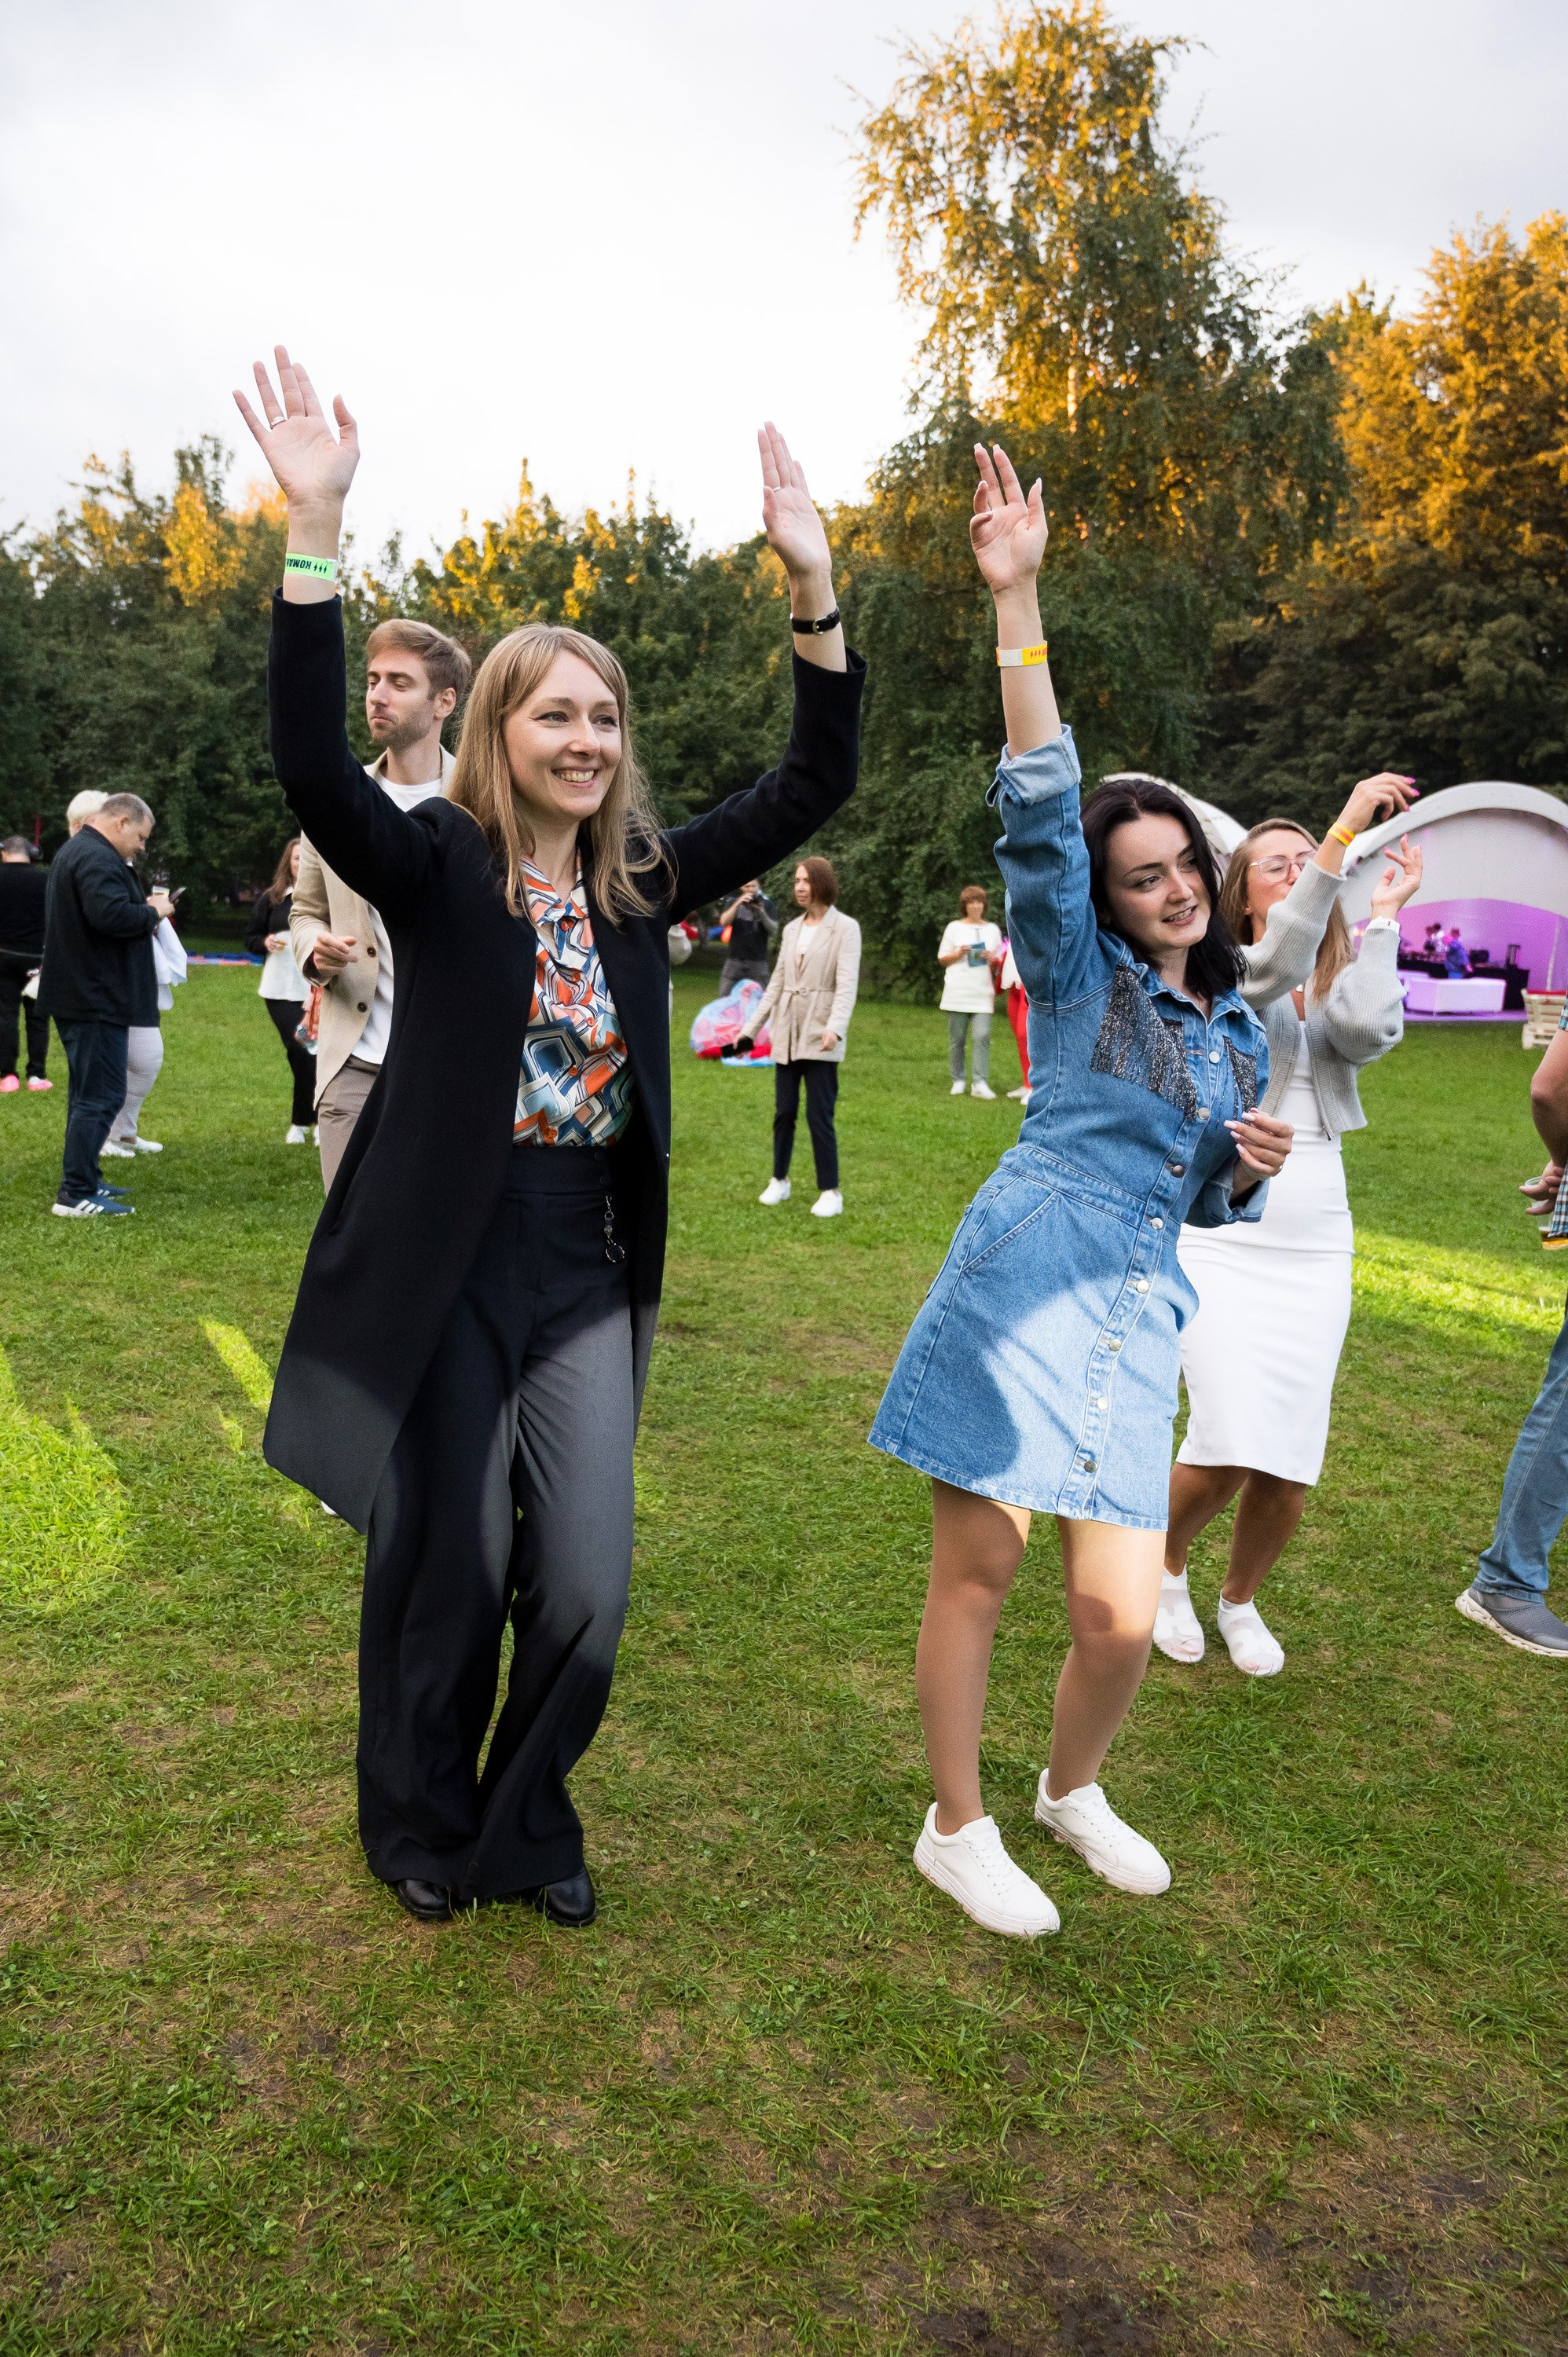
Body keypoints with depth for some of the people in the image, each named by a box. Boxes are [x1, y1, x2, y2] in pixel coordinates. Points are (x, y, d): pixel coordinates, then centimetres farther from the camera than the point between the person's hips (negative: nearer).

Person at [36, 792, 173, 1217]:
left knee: (88, 1092, 17)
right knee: (101, 1095, -8)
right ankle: (75, 1195, -8)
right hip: (96, 997, -11)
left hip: (80, 994, 11)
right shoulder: (98, 858, -18)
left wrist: (143, 907, 8)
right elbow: (112, 915, -30)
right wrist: (153, 912, -14)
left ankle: (85, 1181, 25)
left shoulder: (77, 851, 19)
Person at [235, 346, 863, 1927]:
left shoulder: (641, 881, 6)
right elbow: (314, 770, -23)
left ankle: (527, 1827, 31)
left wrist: (814, 584, -7)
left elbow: (812, 790, 2)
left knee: (586, 1589, 3)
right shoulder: (438, 867, -5)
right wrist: (315, 530, -32)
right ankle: (421, 1831, 37)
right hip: (449, 1261, -3)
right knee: (445, 1571, 10)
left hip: (589, 1266, 4)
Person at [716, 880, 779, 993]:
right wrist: (738, 903, -17)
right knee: (725, 998, -3)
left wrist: (761, 912, -18)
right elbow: (724, 922, -4)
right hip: (735, 959, 1)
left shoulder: (767, 904, 7)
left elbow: (774, 930, -2)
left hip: (758, 960, -1)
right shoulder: (734, 902, 12)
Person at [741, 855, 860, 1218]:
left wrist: (835, 1027, -31)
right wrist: (752, 1029, 14)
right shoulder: (792, 929, 13)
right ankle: (779, 1181, 22)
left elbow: (847, 983, -16)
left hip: (820, 1035, -5)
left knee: (819, 1115, -7)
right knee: (784, 1110, 9)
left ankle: (831, 1191, 2)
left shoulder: (845, 928, -5)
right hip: (786, 1033, 6)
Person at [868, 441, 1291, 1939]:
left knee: (1122, 1615, 0)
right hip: (1019, 1288, -4)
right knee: (976, 1570, 1)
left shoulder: (1236, 1030, 17)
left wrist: (1252, 1166, 2)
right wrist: (1018, 603, -21)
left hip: (1135, 1321, 4)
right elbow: (1038, 807, -12)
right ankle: (956, 1829, 22)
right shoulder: (1075, 970, 3)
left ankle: (1071, 1788, 32)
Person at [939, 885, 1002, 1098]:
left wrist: (992, 958, -5)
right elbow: (942, 959, 9)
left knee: (983, 1036, -12)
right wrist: (959, 953, -10)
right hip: (957, 993, -1)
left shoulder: (992, 929, 14)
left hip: (982, 993, 1)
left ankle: (979, 1083, -12)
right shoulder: (955, 927, 8)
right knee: (956, 1039, 2)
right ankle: (958, 1081, 12)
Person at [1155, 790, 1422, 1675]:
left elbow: (1373, 1030, -13)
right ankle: (1167, 1569, 18)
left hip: (1316, 1247, 4)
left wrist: (1383, 914, -5)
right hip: (1219, 1241, -4)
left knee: (1290, 1466, 2)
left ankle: (1241, 1598, 31)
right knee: (1229, 1445, -14)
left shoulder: (1344, 986, 12)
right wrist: (1347, 830, -26)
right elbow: (1276, 966, -24)